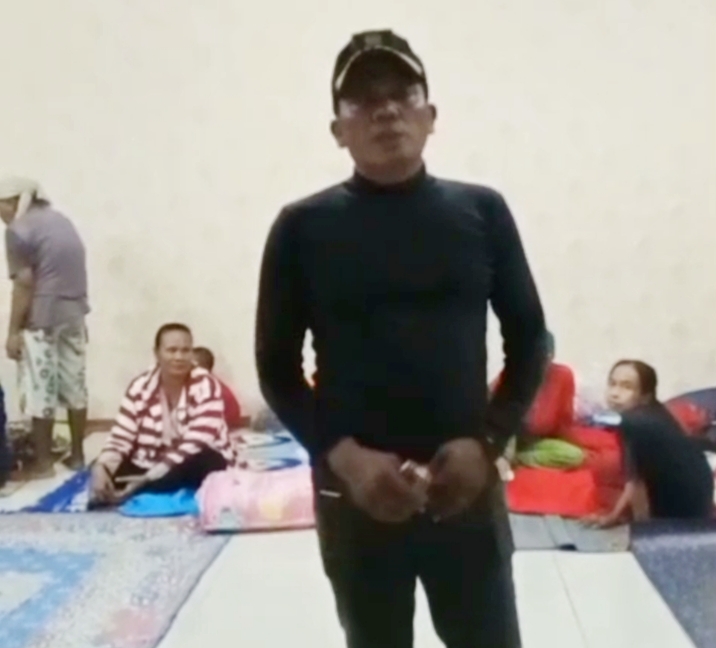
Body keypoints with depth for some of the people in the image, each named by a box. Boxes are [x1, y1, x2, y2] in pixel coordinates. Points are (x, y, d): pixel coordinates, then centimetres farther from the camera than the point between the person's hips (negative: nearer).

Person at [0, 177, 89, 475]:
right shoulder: (60, 220, 13)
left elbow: (24, 284, -14)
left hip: (41, 320, -7)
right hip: (74, 315, 8)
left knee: (41, 392, 1)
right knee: (75, 386, 10)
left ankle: (43, 462, 8)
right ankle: (77, 455, 18)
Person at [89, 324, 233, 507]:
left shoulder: (205, 385, -15)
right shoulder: (140, 386, -4)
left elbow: (196, 443, -24)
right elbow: (121, 438, -9)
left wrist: (150, 476, -33)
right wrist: (100, 467, -31)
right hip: (147, 465, 3)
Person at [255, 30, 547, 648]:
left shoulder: (481, 211, 1)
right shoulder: (303, 226, -2)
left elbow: (529, 338, 6)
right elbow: (277, 365, 1)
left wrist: (488, 441, -7)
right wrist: (341, 456, -12)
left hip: (466, 488, 1)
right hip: (353, 495, 0)